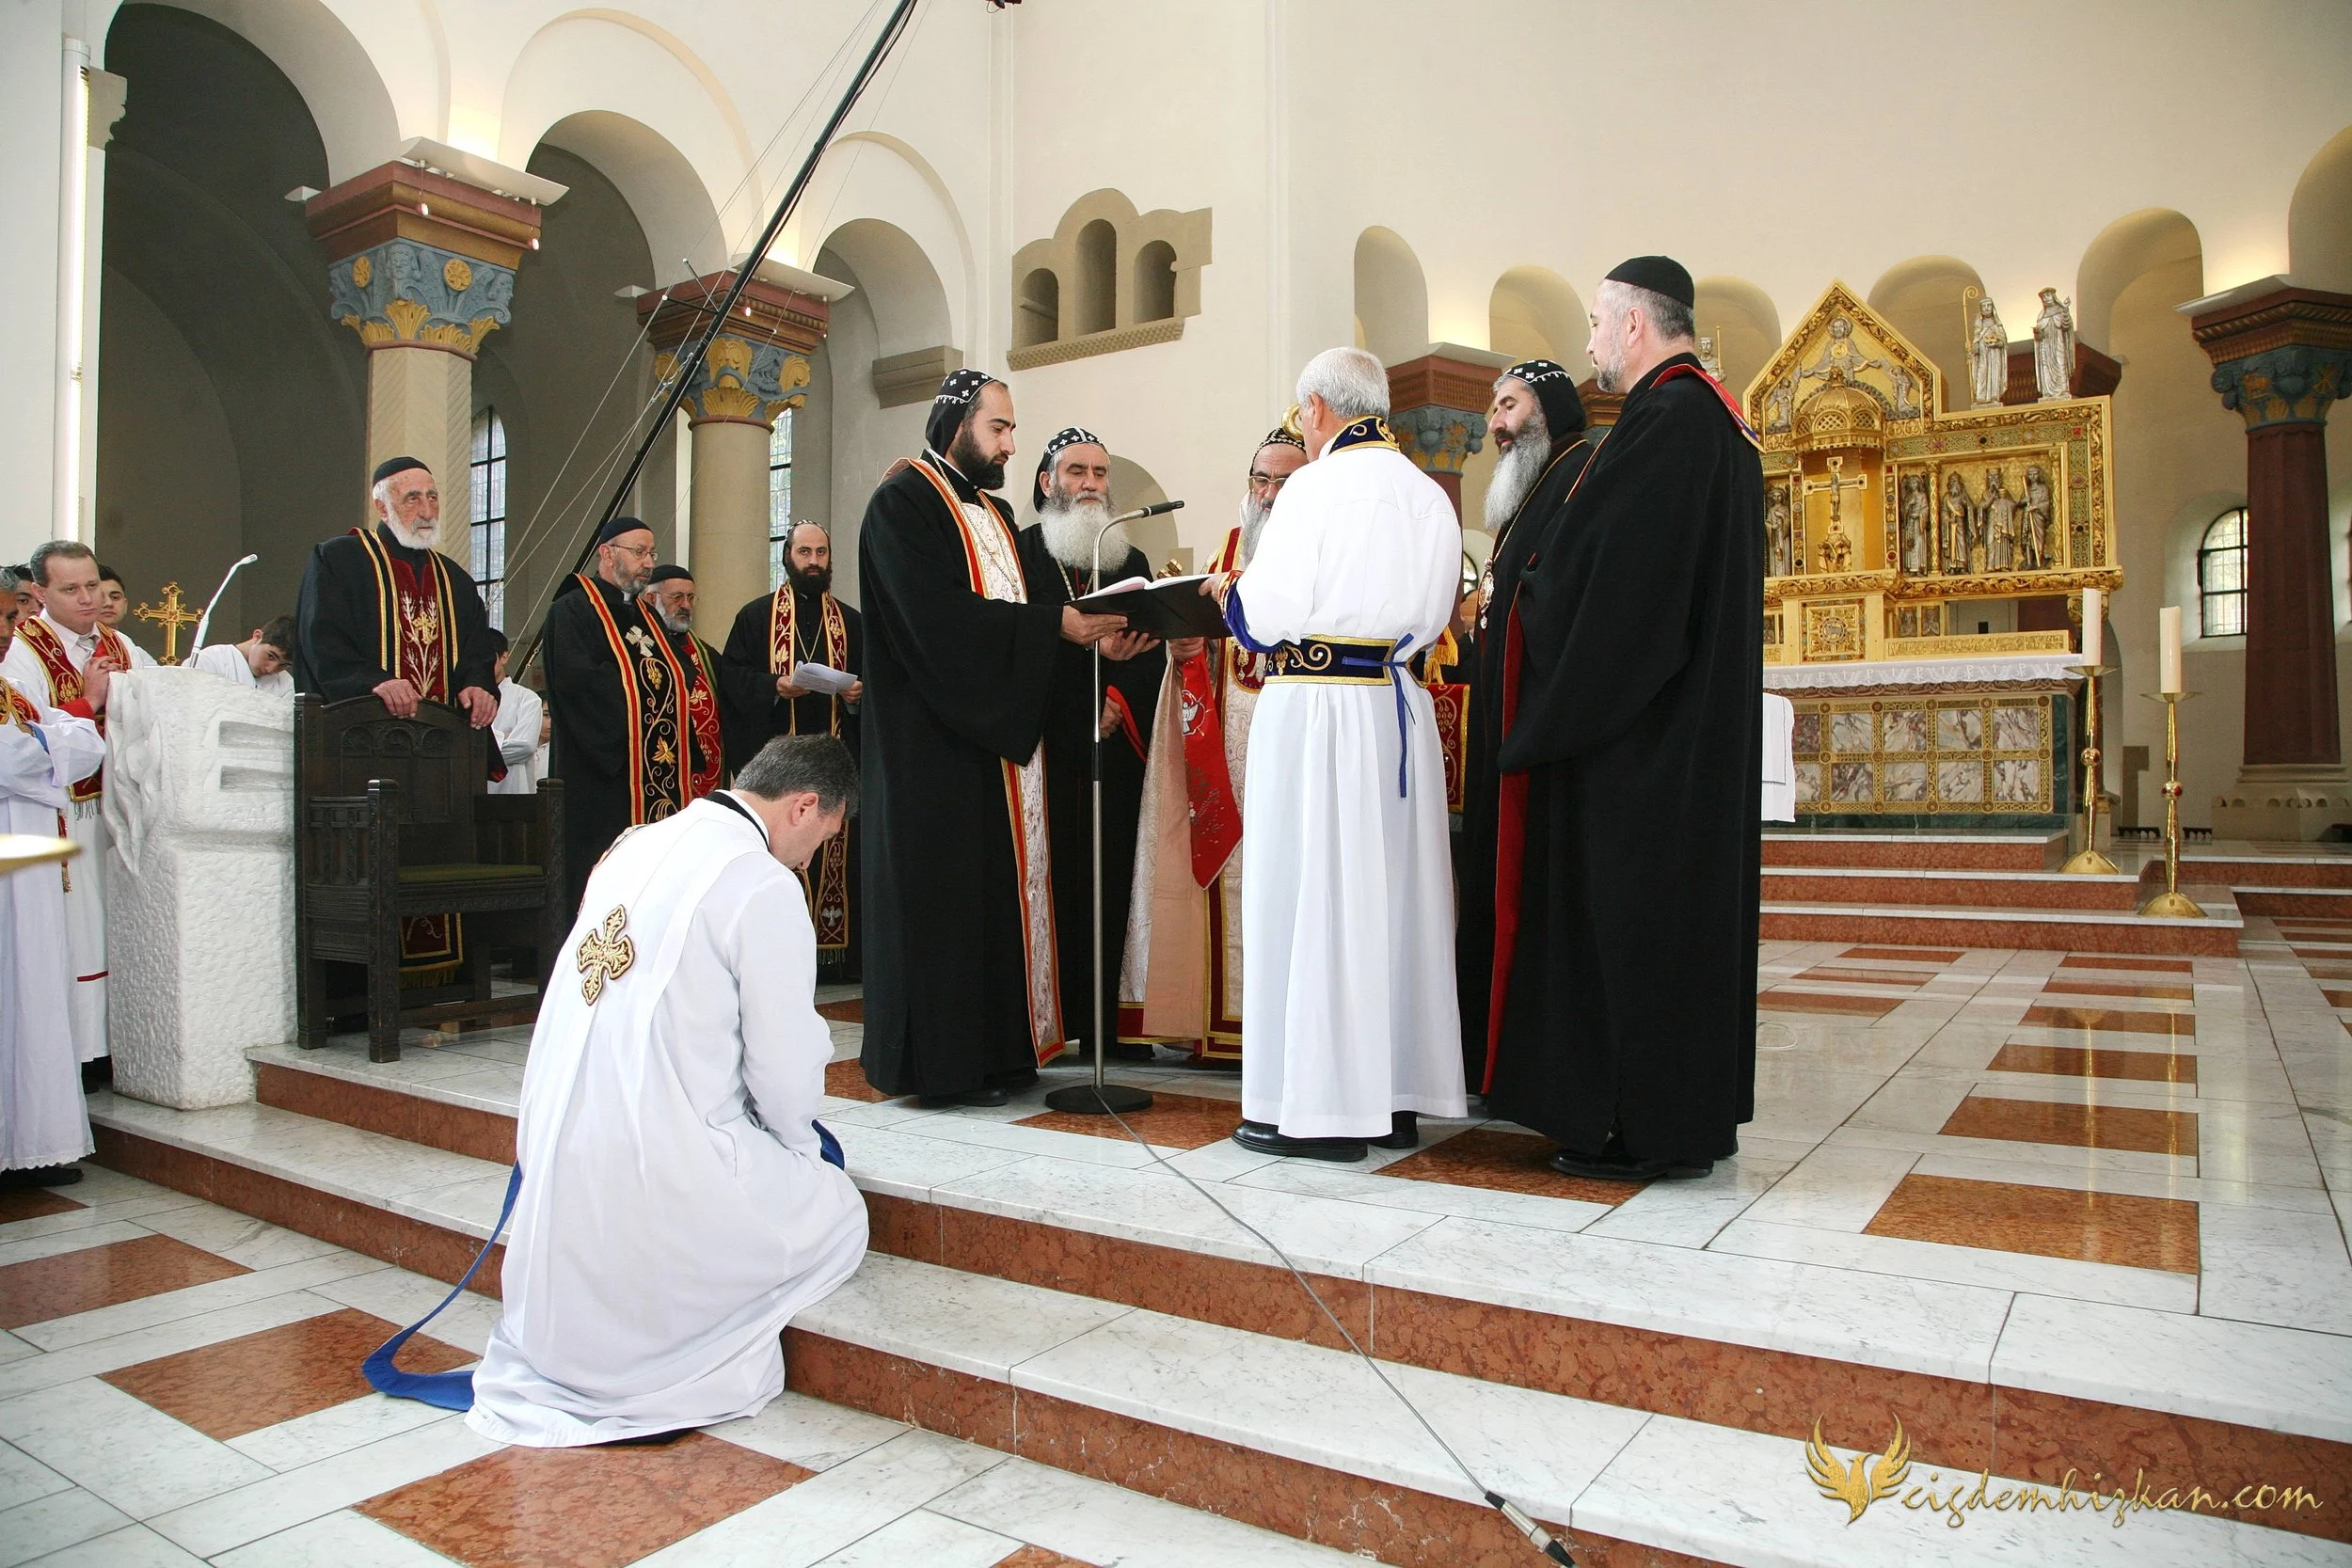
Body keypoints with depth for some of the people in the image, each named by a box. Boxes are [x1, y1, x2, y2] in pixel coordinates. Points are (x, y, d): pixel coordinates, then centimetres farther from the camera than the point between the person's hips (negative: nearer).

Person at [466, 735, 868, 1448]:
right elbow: (783, 1062, -11)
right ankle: (676, 1377, 4)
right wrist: (802, 1149, 11)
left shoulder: (638, 845, 8)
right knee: (837, 1214, 9)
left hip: (553, 1145, 8)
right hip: (656, 1163, -8)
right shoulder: (763, 888, -16)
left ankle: (569, 1356, 18)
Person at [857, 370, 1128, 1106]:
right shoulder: (903, 502, -7)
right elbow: (935, 615, -19)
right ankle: (944, 1060, 2)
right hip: (935, 738, -8)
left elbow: (1020, 607, 17)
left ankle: (998, 1048, 14)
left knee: (1001, 885, 7)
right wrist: (1052, 624, -17)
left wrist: (1086, 629, -2)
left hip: (1001, 731, 9)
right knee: (945, 889, -5)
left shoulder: (995, 513, 21)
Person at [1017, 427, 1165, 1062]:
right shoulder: (1021, 552, 5)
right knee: (1048, 879, -5)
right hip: (1043, 744, -3)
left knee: (1111, 883, 2)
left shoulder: (1133, 562, 18)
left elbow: (1155, 653, 10)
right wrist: (1087, 643, -21)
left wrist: (1121, 700, -7)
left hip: (1115, 746, 4)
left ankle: (1108, 1021, 8)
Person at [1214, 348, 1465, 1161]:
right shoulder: (1429, 496, 13)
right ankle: (1396, 1096, 16)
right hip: (1401, 707, 7)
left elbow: (1268, 614, -12)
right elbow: (1430, 614, 16)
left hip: (1317, 710, -7)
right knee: (1393, 890, 9)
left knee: (1311, 891, -3)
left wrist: (1229, 589, 9)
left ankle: (1320, 1105, 1)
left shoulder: (1316, 486, -8)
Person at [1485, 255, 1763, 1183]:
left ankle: (1648, 1126, 4)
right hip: (1704, 716, 10)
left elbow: (1592, 563, -19)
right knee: (1690, 902, 13)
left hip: (1640, 724, -10)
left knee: (1633, 908, -4)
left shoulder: (1664, 417, -15)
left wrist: (1514, 603, 0)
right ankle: (1692, 1113, 23)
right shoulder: (1720, 418, 17)